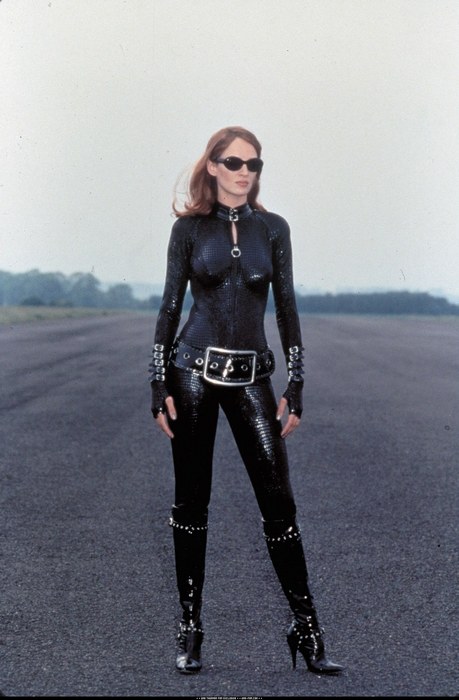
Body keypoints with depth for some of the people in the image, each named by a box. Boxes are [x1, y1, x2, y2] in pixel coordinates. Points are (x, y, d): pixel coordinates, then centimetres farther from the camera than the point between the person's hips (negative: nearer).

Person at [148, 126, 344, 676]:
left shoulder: (273, 228, 7)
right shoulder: (189, 228, 4)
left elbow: (286, 309, 8)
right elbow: (170, 305, 4)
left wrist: (295, 389, 3)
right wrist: (160, 387, -2)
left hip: (250, 377, 1)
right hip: (195, 370, -1)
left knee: (278, 502, -3)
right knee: (191, 501, 3)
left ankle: (306, 629, 4)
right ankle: (190, 628, 13)